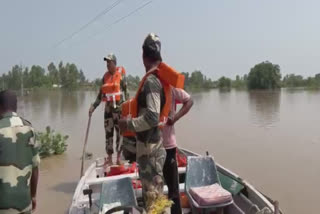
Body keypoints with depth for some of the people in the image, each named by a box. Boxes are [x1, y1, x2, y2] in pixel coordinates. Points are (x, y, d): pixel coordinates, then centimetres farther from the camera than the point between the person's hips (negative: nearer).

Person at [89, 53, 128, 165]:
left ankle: (119, 157, 10)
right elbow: (101, 93, 13)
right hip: (108, 107, 5)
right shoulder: (105, 76, 10)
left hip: (119, 106, -5)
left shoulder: (121, 74, -5)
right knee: (108, 132, 7)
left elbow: (126, 91, -8)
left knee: (120, 132, -1)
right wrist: (93, 106, 7)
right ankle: (109, 158, 17)